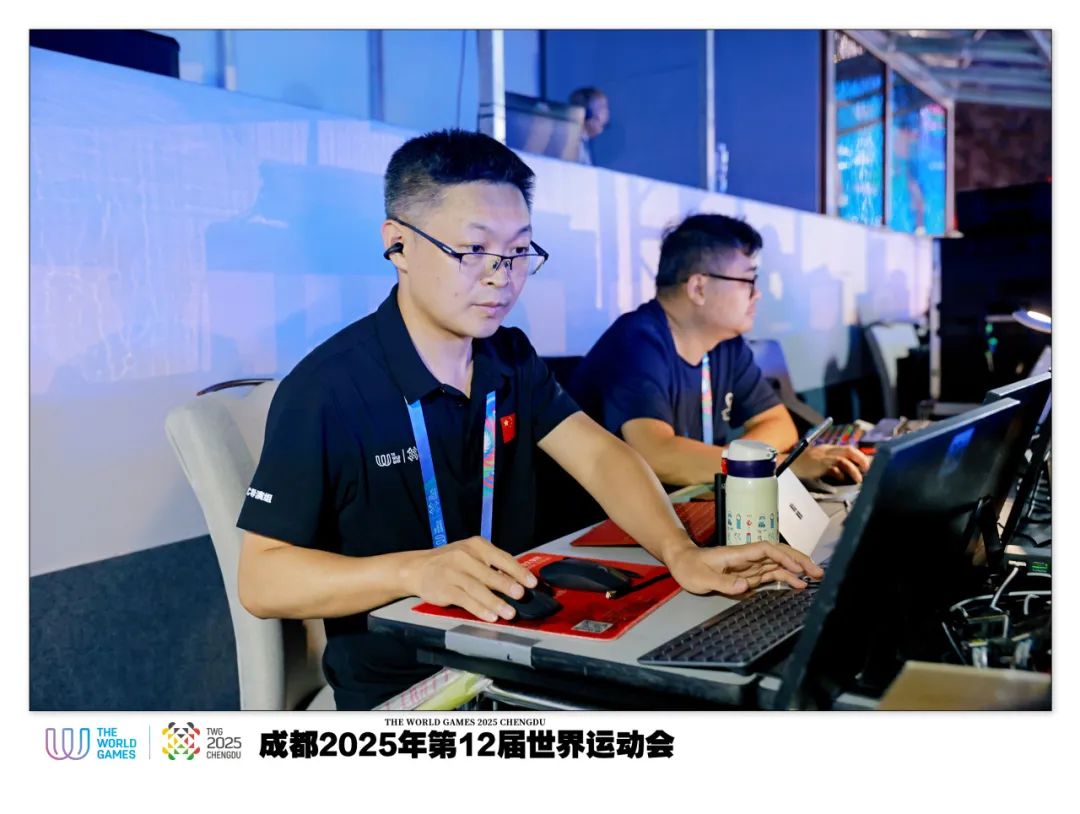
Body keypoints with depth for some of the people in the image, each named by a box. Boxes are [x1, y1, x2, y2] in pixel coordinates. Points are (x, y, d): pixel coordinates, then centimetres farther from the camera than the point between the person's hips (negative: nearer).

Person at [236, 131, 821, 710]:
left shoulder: (511, 358, 7)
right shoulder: (326, 390, -15)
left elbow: (598, 456, -5)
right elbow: (260, 579, -16)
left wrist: (681, 553, -23)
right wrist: (416, 570, -31)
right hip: (395, 695, -6)